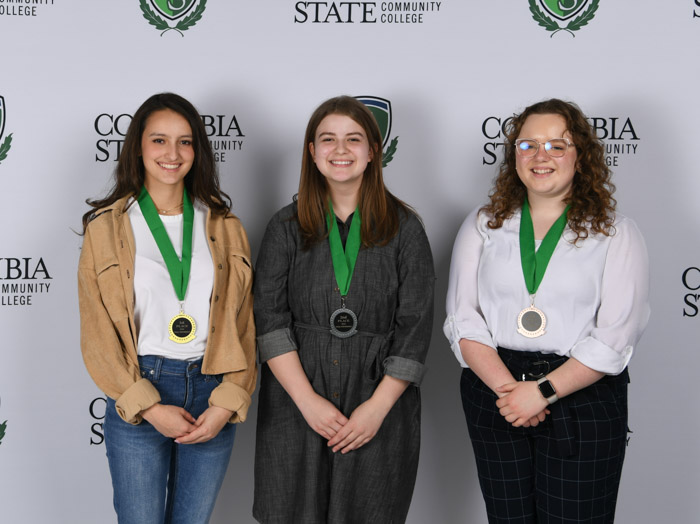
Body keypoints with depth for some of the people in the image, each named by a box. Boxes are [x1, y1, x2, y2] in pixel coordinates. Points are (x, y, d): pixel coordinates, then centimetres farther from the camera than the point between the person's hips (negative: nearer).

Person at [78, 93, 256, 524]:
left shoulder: (225, 226, 7)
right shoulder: (106, 227, 1)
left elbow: (244, 325, 4)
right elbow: (97, 334, -2)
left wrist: (228, 403, -7)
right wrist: (149, 407, -10)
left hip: (213, 395, 2)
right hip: (136, 399, -2)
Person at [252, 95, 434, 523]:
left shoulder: (404, 228, 1)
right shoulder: (286, 227, 4)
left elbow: (415, 327, -2)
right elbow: (270, 320, -2)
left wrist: (378, 406, -10)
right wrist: (308, 400, -11)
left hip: (380, 403, -1)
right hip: (296, 406, 1)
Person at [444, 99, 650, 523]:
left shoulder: (617, 234, 0)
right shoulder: (483, 226, 7)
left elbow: (614, 338, -7)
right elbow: (463, 318, 0)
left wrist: (544, 391, -15)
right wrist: (506, 387, -13)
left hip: (584, 398, -2)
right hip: (492, 388, 2)